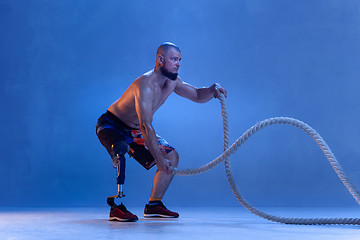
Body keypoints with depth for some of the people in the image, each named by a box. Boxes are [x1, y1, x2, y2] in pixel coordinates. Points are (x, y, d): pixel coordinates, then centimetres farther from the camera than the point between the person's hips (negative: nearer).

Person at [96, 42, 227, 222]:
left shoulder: (172, 81, -5)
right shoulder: (145, 84, -32)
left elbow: (198, 96, 7)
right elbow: (146, 126, -38)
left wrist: (213, 89, -16)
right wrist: (159, 159, -40)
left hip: (134, 130, 8)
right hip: (111, 125, -8)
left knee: (172, 157, 2)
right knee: (121, 150, -40)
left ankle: (153, 205, 8)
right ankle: (116, 208, -27)